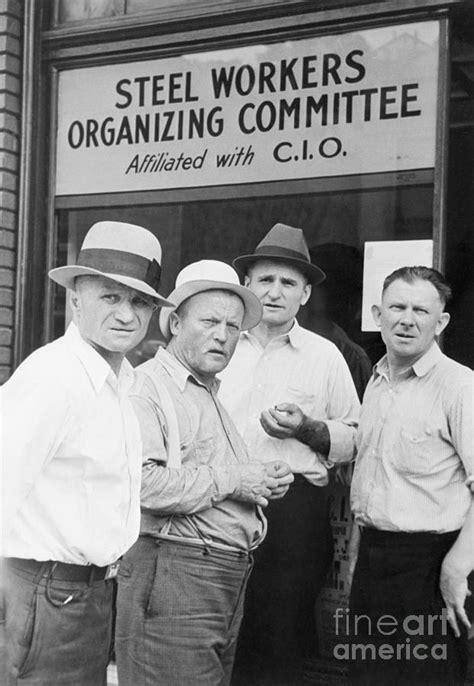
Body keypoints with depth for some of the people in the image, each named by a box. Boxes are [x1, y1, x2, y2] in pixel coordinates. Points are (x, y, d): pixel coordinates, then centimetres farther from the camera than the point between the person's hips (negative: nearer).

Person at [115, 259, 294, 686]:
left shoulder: (215, 395, 21)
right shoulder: (149, 386, -10)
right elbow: (142, 483, -25)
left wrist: (267, 481, 9)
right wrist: (230, 480, -15)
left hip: (230, 579, 9)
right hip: (174, 576, -9)